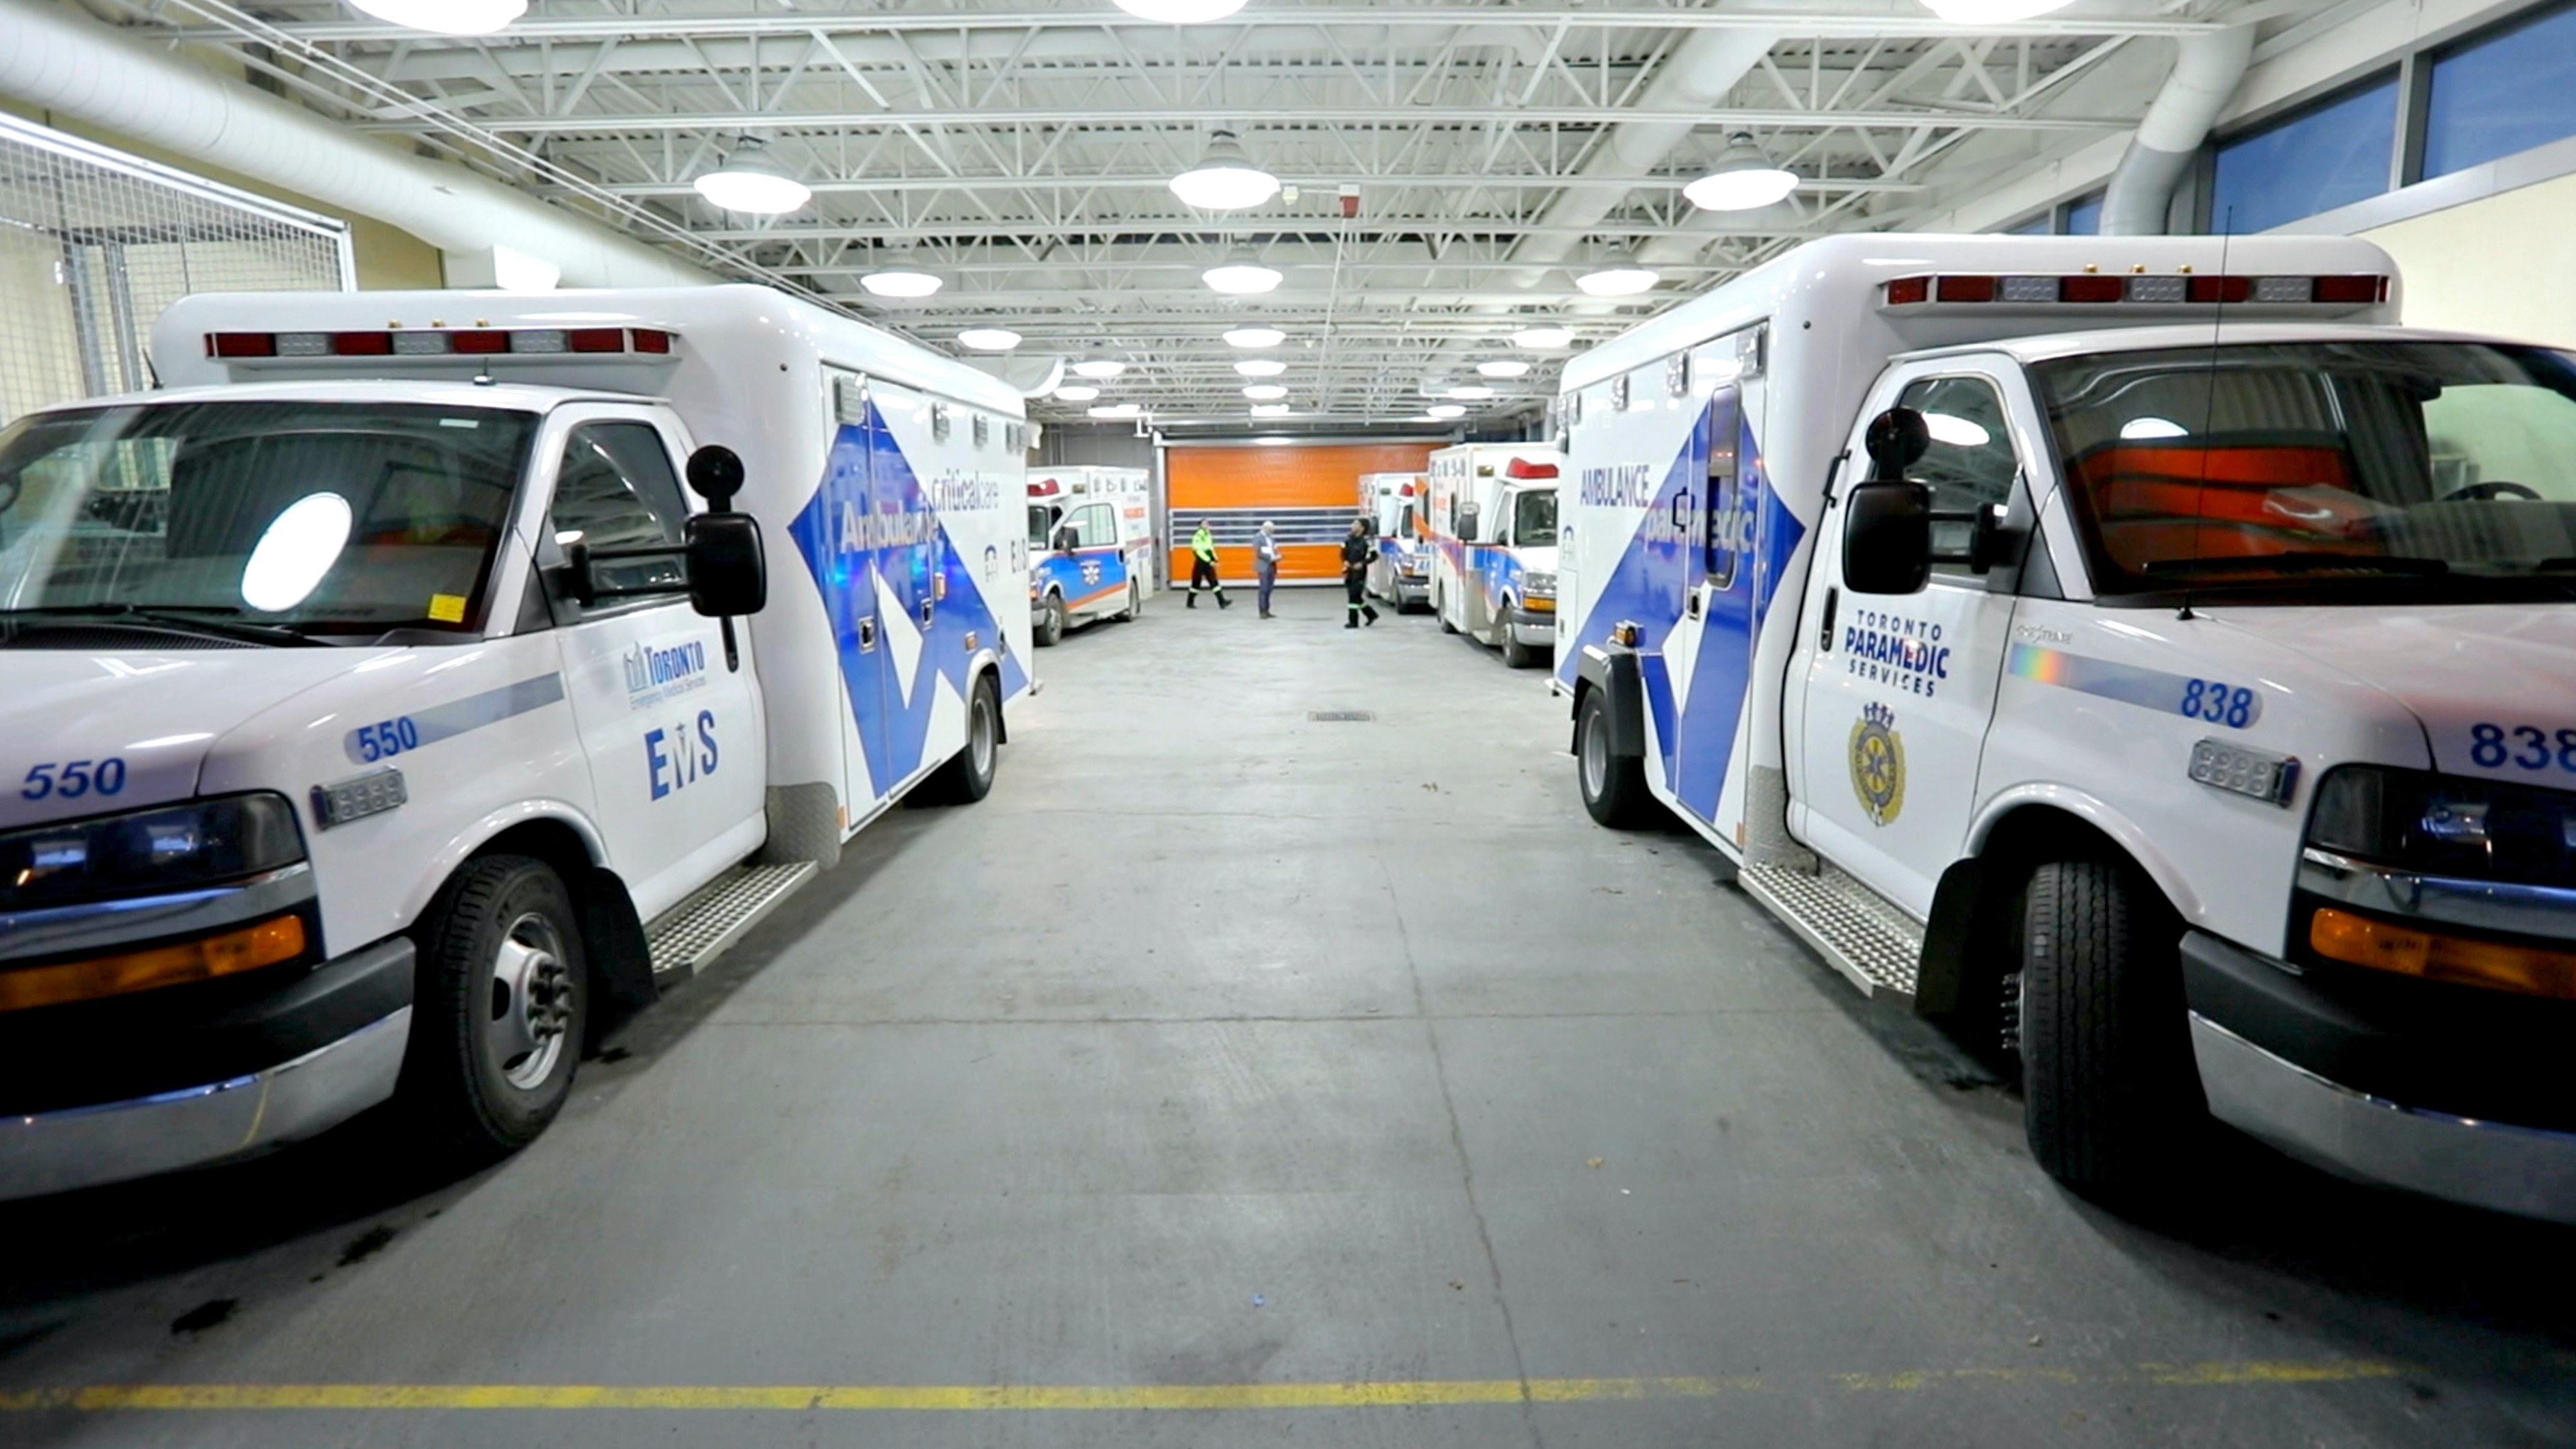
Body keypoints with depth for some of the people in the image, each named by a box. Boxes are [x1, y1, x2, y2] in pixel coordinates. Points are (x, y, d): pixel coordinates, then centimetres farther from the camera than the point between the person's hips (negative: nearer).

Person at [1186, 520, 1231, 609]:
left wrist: (1215, 560, 9)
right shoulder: (1197, 536, -13)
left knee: (1214, 582, 2)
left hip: (1209, 563, 8)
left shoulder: (1208, 535, 13)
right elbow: (1198, 550, -21)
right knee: (1196, 583, 0)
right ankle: (1190, 603, 11)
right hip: (1200, 563, -8)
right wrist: (1209, 561, -23)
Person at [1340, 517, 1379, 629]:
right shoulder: (1349, 539, 5)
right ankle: (1371, 614, 29)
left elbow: (1374, 555, -12)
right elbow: (1343, 552, 15)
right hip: (1349, 572, 7)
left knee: (1354, 596, -7)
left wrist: (1362, 563, -19)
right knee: (1355, 597, 13)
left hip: (1359, 572, -7)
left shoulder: (1366, 541, -13)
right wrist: (1345, 561, -4)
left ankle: (1353, 621, 0)